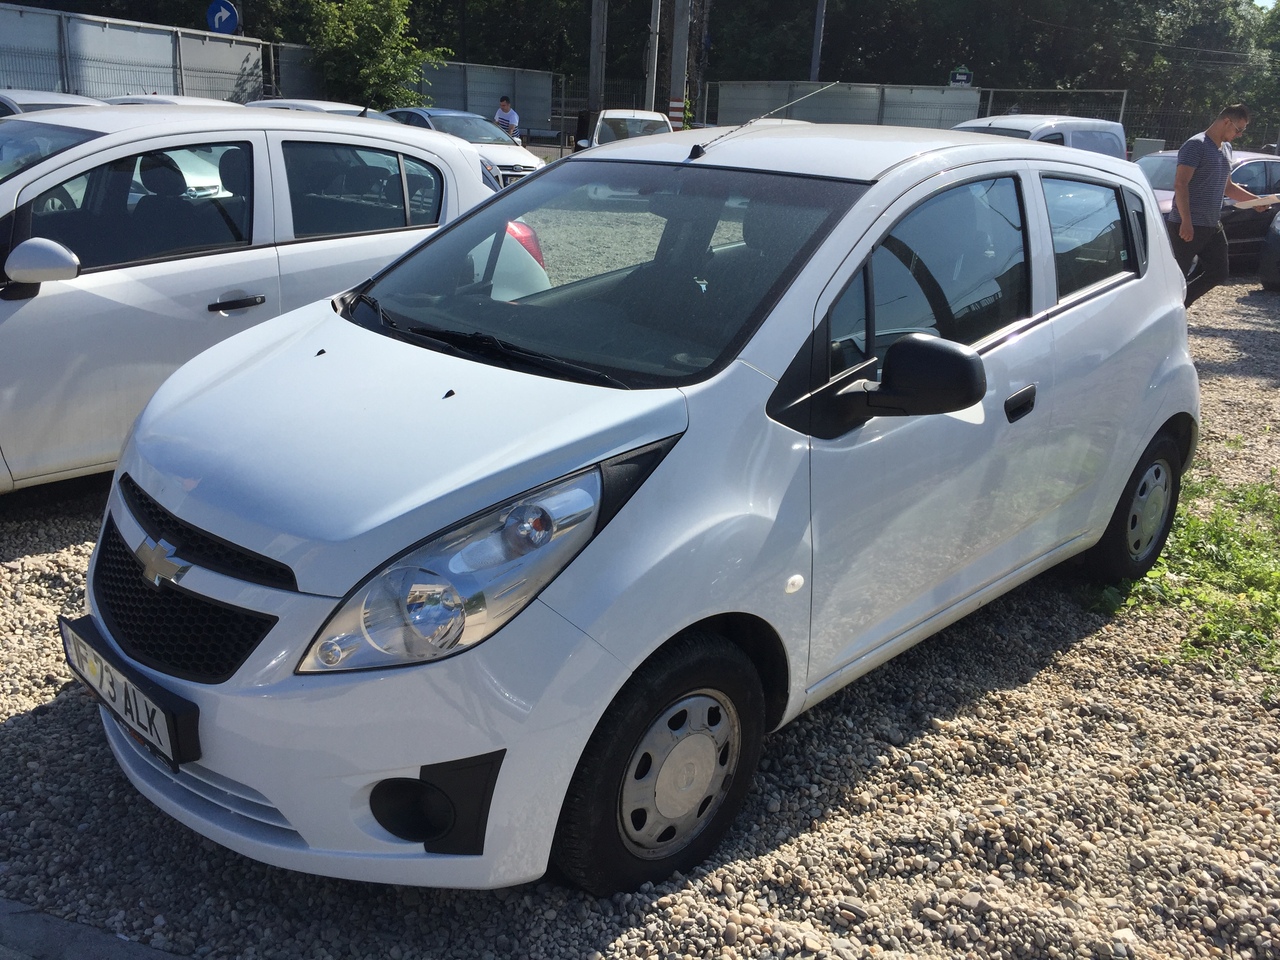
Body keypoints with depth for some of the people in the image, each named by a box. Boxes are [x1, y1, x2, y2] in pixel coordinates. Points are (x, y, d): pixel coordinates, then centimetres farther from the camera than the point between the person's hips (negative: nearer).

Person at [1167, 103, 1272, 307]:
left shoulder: (1226, 149, 18)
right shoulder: (1196, 146, -11)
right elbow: (1180, 184, -20)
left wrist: (1255, 199, 15)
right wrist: (1186, 222, -27)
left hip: (1212, 227, 9)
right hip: (1188, 226, -9)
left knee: (1218, 273, 11)